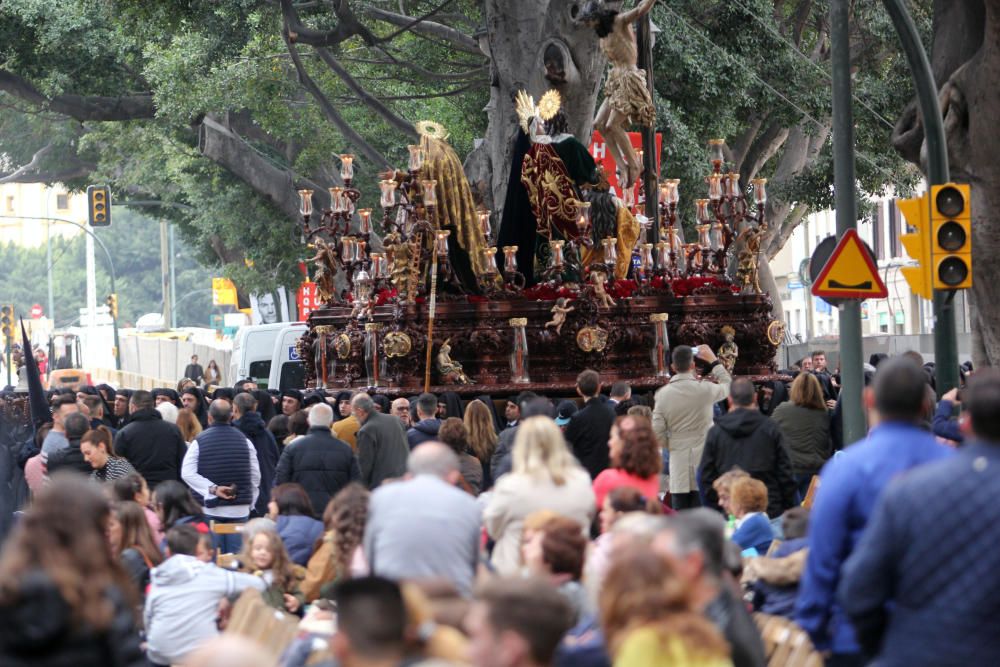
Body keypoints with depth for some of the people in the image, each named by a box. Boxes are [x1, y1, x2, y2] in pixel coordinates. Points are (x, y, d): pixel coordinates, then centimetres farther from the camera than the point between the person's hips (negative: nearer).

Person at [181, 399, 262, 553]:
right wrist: (250, 503, 17)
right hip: (239, 510, 2)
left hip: (210, 510, -2)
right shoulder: (244, 440, 4)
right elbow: (255, 476, 7)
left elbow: (187, 473, -13)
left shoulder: (200, 441, -3)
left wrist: (213, 489, -14)